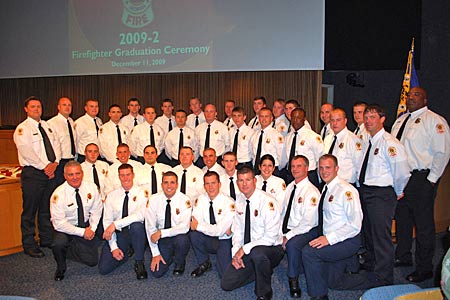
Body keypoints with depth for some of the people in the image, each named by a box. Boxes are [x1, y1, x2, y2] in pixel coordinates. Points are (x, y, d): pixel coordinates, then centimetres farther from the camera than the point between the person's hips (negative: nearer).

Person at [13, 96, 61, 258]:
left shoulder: (47, 126, 16)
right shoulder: (22, 129, -4)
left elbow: (56, 144, 11)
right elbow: (26, 151, -14)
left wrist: (55, 163, -5)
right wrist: (45, 166, -15)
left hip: (50, 172, 6)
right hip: (32, 173, -6)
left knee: (47, 208, 13)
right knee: (30, 211, 1)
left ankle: (47, 240, 25)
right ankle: (29, 245, 12)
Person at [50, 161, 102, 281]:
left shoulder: (91, 187, -11)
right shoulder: (58, 194, -22)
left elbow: (96, 210, 0)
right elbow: (59, 223, -22)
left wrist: (92, 228, -14)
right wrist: (82, 232, -24)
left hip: (86, 226, 3)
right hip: (65, 228, -3)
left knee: (93, 261, -2)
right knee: (59, 244, -36)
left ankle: (69, 251, 27)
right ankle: (61, 268, -2)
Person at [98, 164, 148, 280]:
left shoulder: (141, 193, -5)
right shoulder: (112, 196, 3)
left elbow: (140, 215, -23)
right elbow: (107, 221, -2)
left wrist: (115, 224, -28)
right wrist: (113, 247, -11)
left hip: (135, 232, -2)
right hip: (118, 234, 2)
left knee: (136, 225, -37)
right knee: (103, 268, -13)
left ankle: (139, 263, -15)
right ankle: (123, 255, 20)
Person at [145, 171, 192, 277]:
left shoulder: (184, 200, -15)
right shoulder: (154, 200, -8)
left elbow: (184, 227, -25)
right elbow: (150, 227, -7)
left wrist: (161, 233, -30)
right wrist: (155, 253, -10)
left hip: (179, 237, -1)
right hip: (162, 240, 2)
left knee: (182, 239, -36)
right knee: (156, 272, -14)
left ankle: (179, 264, -2)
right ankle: (169, 256, 21)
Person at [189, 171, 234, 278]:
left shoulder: (229, 203, -18)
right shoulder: (200, 200, -5)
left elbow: (219, 231, -23)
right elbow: (195, 223, -17)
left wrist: (198, 226, -22)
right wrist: (223, 229, -21)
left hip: (224, 241, -3)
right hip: (208, 240, 4)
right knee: (193, 233, -25)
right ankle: (204, 263, 0)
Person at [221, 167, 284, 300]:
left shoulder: (268, 202, -20)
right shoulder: (239, 200, 2)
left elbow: (270, 238, -23)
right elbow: (237, 229, 8)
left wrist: (245, 249, -24)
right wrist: (236, 252, -7)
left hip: (270, 249, -6)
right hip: (245, 252, 6)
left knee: (257, 253, -40)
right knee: (226, 284, -2)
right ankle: (262, 272, 18)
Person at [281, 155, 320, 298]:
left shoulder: (312, 192, -15)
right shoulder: (290, 187, 10)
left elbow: (307, 223, -21)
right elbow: (282, 211, 12)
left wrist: (289, 236, -23)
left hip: (306, 231, -8)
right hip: (286, 229, 8)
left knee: (292, 244, -34)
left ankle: (293, 279, -11)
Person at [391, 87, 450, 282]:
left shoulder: (434, 120, -9)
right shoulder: (401, 120, 14)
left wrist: (431, 180, -14)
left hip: (422, 180, -7)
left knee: (423, 225, 2)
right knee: (402, 220, 18)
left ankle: (424, 268, 16)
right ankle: (403, 256, 36)